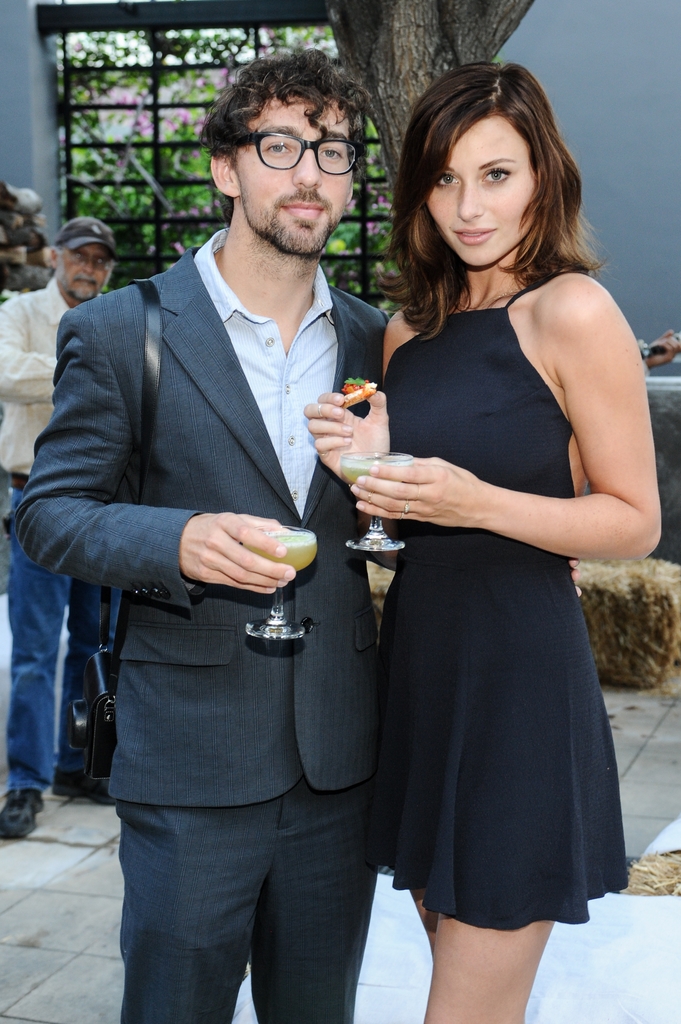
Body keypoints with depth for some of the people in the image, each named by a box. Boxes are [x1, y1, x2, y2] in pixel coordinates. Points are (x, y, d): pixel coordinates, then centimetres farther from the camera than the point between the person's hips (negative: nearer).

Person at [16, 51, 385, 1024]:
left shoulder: (372, 340, 7)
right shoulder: (121, 332, -5)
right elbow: (49, 513, -4)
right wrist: (179, 540, -22)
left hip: (341, 756, 4)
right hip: (193, 760, -4)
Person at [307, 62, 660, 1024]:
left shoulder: (573, 312, -11)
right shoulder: (413, 324, 10)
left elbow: (635, 521, -9)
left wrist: (478, 503, -22)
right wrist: (366, 462, -3)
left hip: (520, 682, -7)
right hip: (420, 666, 7)